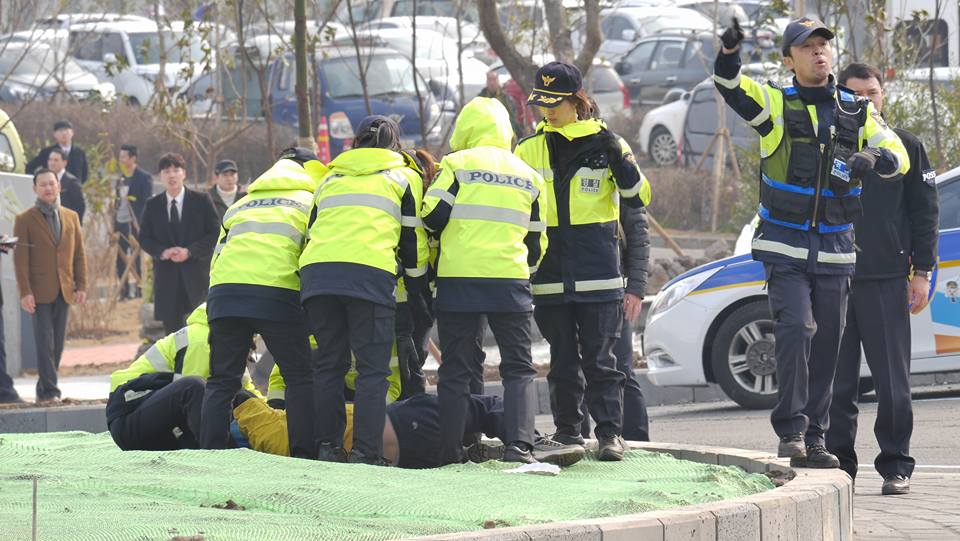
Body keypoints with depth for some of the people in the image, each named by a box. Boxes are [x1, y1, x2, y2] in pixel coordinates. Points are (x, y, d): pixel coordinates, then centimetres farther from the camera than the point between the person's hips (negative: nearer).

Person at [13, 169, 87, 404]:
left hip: (64, 291, 4)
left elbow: (79, 254, 14)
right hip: (40, 292, -4)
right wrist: (25, 292, -12)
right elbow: (20, 259, -4)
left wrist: (81, 286, 4)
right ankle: (49, 391, -8)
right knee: (45, 343, -9)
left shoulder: (71, 217, 13)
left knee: (57, 344, 5)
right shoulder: (25, 220, 0)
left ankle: (44, 390, 12)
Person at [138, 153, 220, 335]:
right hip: (167, 276, 2)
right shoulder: (153, 205, 9)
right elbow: (144, 238, 8)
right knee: (171, 326, 2)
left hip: (197, 273, -2)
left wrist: (190, 251, -14)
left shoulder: (201, 200, 2)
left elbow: (215, 233, -2)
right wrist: (162, 252, -12)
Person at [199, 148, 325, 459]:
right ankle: (305, 454, -3)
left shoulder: (240, 206, 31)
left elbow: (216, 258, 27)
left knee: (222, 380, 10)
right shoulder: (311, 202, 18)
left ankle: (211, 452, 3)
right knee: (302, 377, 4)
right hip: (279, 292, -4)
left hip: (224, 292, 4)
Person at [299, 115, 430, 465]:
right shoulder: (404, 177, 19)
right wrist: (418, 289, 23)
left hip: (316, 271, 4)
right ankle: (366, 452, -11)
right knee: (373, 368, -3)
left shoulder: (331, 178, 31)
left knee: (329, 364, 12)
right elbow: (413, 239, 15)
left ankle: (328, 446, 7)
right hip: (370, 275, -4)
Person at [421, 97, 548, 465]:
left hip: (458, 281, -2)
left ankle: (450, 452, 2)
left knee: (455, 370, 4)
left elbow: (432, 217, -5)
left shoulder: (456, 165, 0)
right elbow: (536, 240, 17)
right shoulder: (528, 176, 13)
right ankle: (519, 444, -10)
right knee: (518, 368, 6)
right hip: (510, 282, 2)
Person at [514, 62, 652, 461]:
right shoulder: (529, 150, 9)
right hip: (550, 277, 2)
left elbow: (638, 199, 1)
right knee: (563, 361, 6)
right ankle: (566, 431, 12)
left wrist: (618, 158, -13)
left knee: (600, 360, -5)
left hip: (598, 276, -2)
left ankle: (610, 432, -3)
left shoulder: (605, 144, 3)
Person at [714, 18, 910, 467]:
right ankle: (791, 430, -18)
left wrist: (872, 158, -21)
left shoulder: (858, 112, 8)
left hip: (834, 251, 3)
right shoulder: (777, 105, -1)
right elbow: (732, 89, -17)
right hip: (785, 248, -3)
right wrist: (729, 54, -39)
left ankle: (813, 439, 13)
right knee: (795, 329, -20)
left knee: (826, 348, 5)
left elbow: (898, 156, 3)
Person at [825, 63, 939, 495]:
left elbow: (925, 212, 7)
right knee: (836, 382, 2)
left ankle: (895, 466, 3)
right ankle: (838, 463, 8)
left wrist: (921, 273, 0)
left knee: (892, 379, -3)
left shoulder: (905, 147, 7)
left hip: (887, 280, -1)